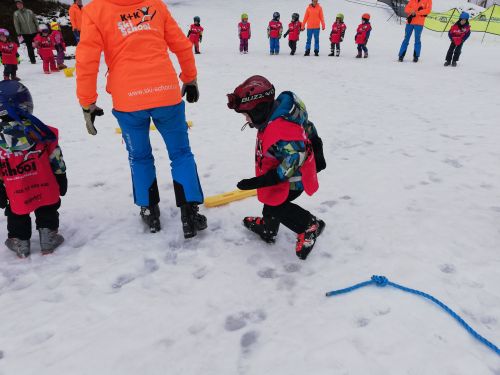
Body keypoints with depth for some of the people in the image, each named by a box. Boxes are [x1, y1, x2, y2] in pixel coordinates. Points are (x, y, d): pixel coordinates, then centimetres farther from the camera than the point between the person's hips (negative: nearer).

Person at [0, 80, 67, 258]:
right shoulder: (40, 130, -8)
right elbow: (56, 159, -2)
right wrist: (61, 179, 10)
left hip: (16, 195, 0)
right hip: (46, 190, 0)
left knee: (16, 216, 22)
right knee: (47, 213, 20)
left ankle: (20, 242, 30)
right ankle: (48, 238, 24)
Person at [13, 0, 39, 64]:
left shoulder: (29, 12, 2)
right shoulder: (16, 14, 0)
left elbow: (35, 21, 7)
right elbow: (16, 24, -1)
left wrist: (38, 29, 2)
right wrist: (19, 34, -7)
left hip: (34, 32, 0)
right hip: (25, 33, 0)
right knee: (30, 47, 2)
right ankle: (33, 60, 9)